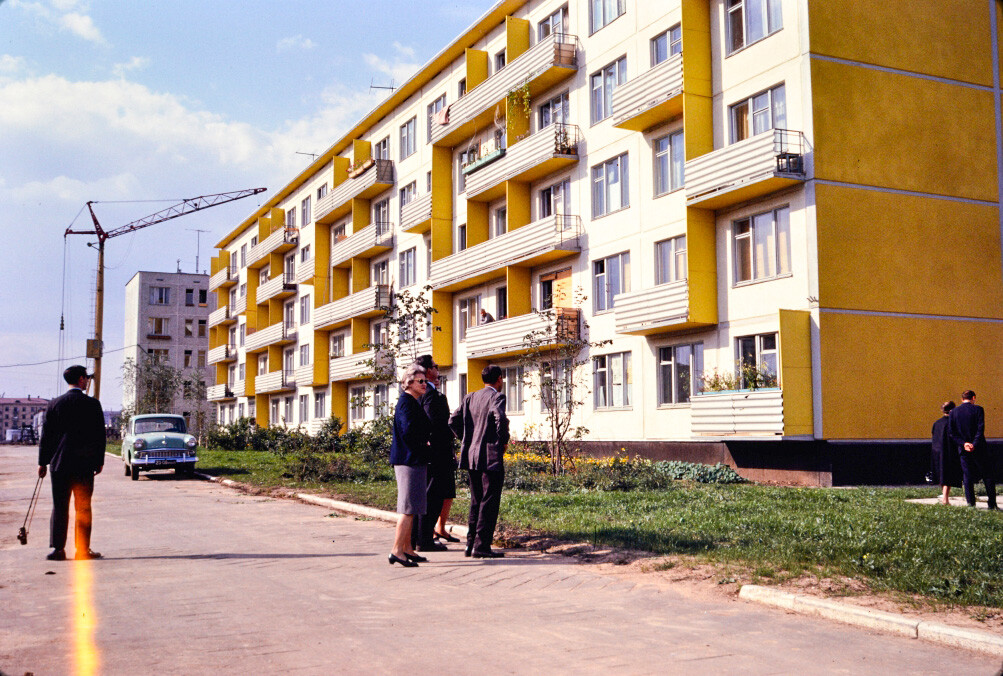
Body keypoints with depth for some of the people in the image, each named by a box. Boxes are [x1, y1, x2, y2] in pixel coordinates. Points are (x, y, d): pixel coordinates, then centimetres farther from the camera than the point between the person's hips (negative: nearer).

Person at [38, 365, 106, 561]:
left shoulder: (55, 404, 1)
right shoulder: (93, 404, -4)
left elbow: (46, 435, 3)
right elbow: (100, 435, -2)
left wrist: (43, 462, 9)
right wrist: (100, 461, 7)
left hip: (60, 463, 2)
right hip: (85, 464, -1)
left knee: (59, 507, 6)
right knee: (83, 508, 4)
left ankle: (57, 548, 3)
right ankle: (82, 549, 5)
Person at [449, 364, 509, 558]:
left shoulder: (470, 397, 12)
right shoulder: (496, 397, -9)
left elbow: (453, 420, 10)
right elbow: (501, 418, -27)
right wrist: (504, 441, -11)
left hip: (471, 455, 7)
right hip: (491, 457, -7)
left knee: (476, 502, 15)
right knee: (489, 502, -3)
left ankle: (471, 544, 17)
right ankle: (481, 546, -4)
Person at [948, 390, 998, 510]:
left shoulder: (953, 412, 4)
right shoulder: (977, 409, -5)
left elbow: (951, 434, -1)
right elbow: (980, 430, -15)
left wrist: (963, 443, -9)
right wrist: (974, 444, -18)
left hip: (963, 450, 3)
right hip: (979, 449, -3)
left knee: (967, 477, 7)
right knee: (988, 476, 8)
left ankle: (971, 504, 4)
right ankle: (992, 504, 8)